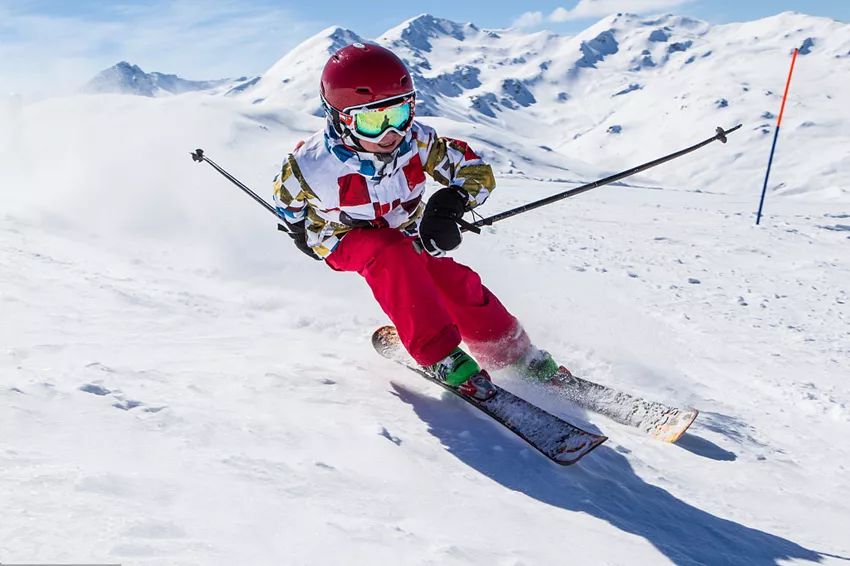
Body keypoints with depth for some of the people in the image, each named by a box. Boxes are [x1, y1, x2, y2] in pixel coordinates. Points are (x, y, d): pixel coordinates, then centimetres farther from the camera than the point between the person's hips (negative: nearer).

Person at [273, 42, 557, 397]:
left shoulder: (417, 141, -24)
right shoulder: (314, 166, -29)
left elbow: (477, 172, -15)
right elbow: (287, 196, -5)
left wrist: (450, 202, -33)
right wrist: (313, 240, -4)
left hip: (404, 234, 3)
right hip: (346, 239, -3)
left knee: (453, 280, -16)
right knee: (392, 254, -35)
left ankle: (513, 354, 2)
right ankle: (439, 354, -30)